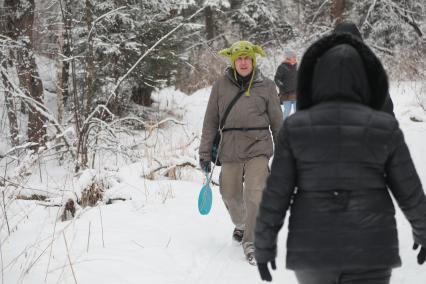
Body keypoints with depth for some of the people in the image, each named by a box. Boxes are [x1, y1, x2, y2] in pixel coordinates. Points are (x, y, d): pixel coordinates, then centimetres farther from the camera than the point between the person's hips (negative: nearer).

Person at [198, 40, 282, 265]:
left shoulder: (266, 86, 4)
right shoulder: (221, 85, 4)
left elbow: (277, 122, 11)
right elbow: (211, 121, 8)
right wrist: (205, 152, 6)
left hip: (258, 147, -1)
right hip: (230, 149, 2)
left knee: (255, 193, -16)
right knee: (230, 195, 9)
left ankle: (251, 242, -7)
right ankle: (241, 225, 40)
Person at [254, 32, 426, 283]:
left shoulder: (295, 128, -3)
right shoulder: (385, 128, -3)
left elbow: (275, 195, -3)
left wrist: (264, 246, 8)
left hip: (311, 250, 1)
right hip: (370, 250, -1)